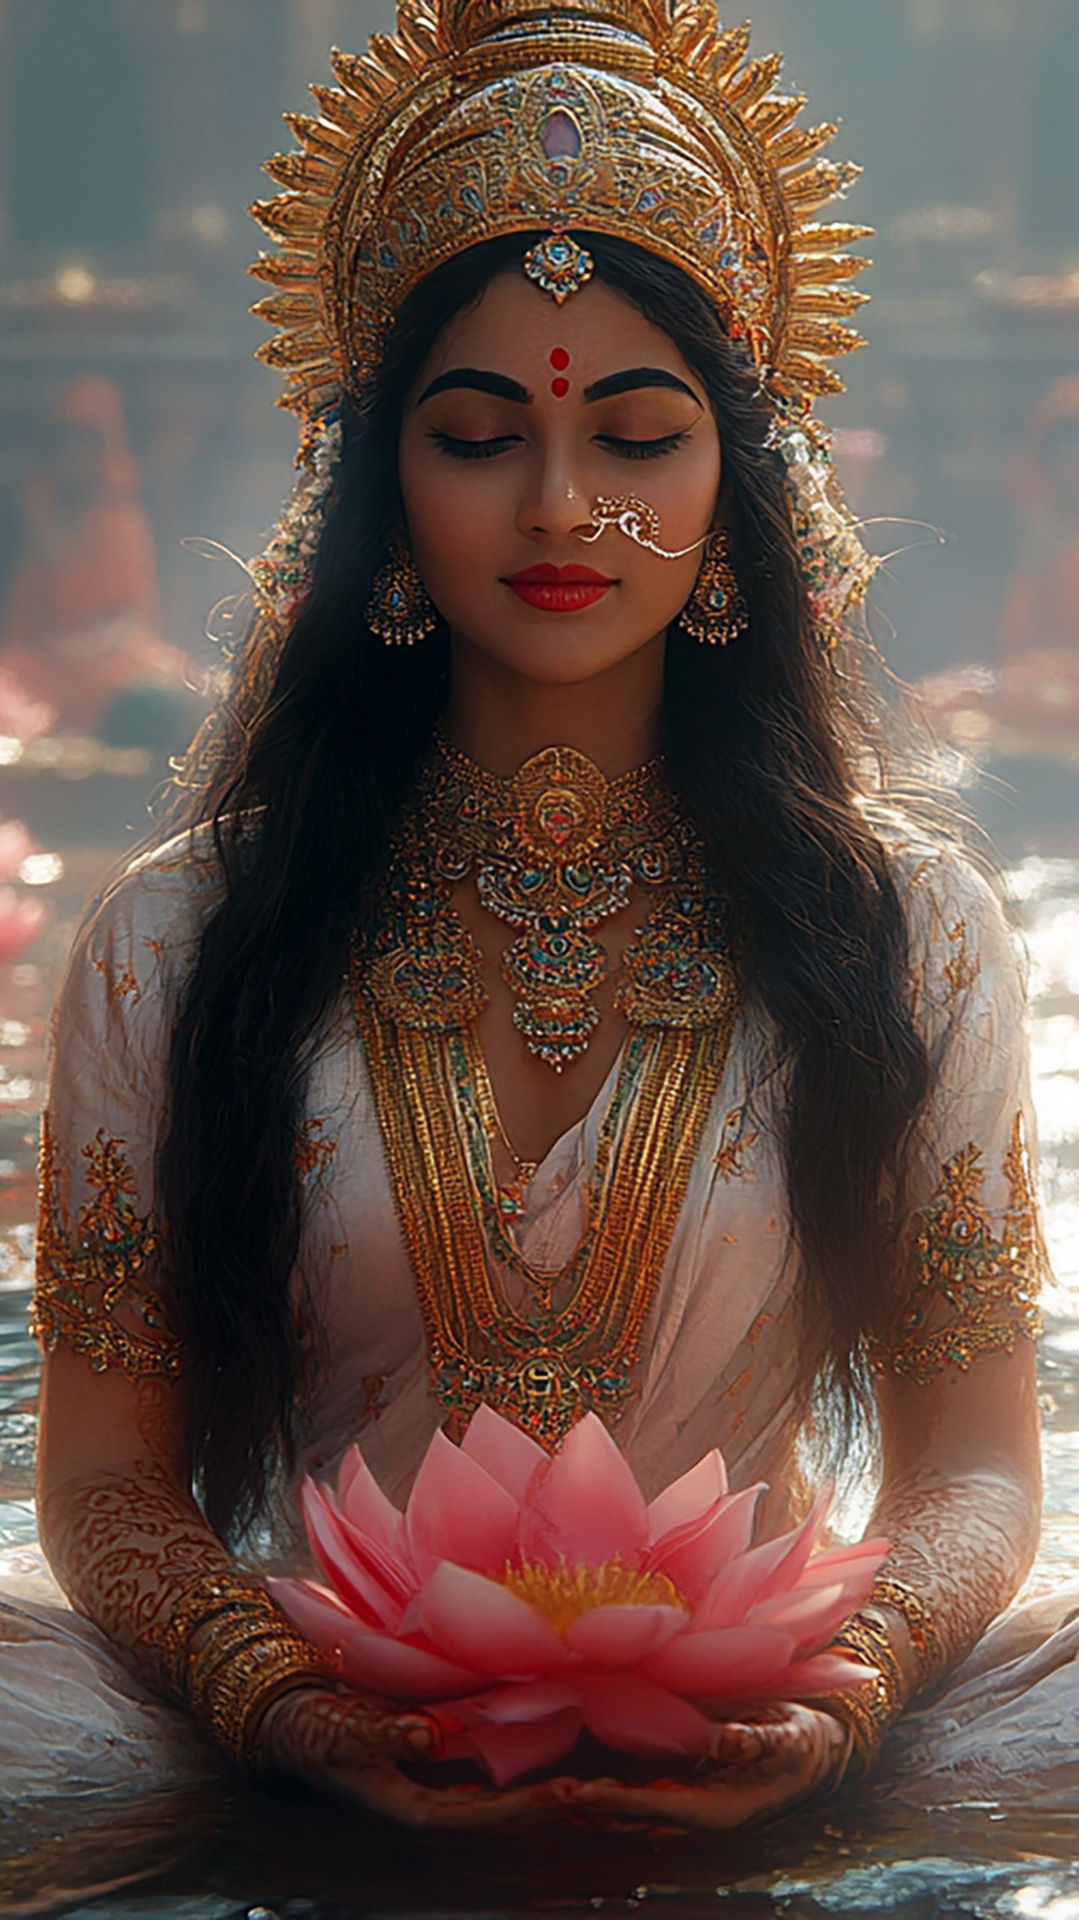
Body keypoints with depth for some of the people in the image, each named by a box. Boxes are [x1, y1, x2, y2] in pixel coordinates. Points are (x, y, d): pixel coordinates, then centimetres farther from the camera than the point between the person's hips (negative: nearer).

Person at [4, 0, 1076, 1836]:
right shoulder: (174, 945, 4)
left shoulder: (910, 934, 6)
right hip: (322, 1789, 1)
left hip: (748, 1765, 0)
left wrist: (846, 1685, -18)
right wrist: (272, 1698, -19)